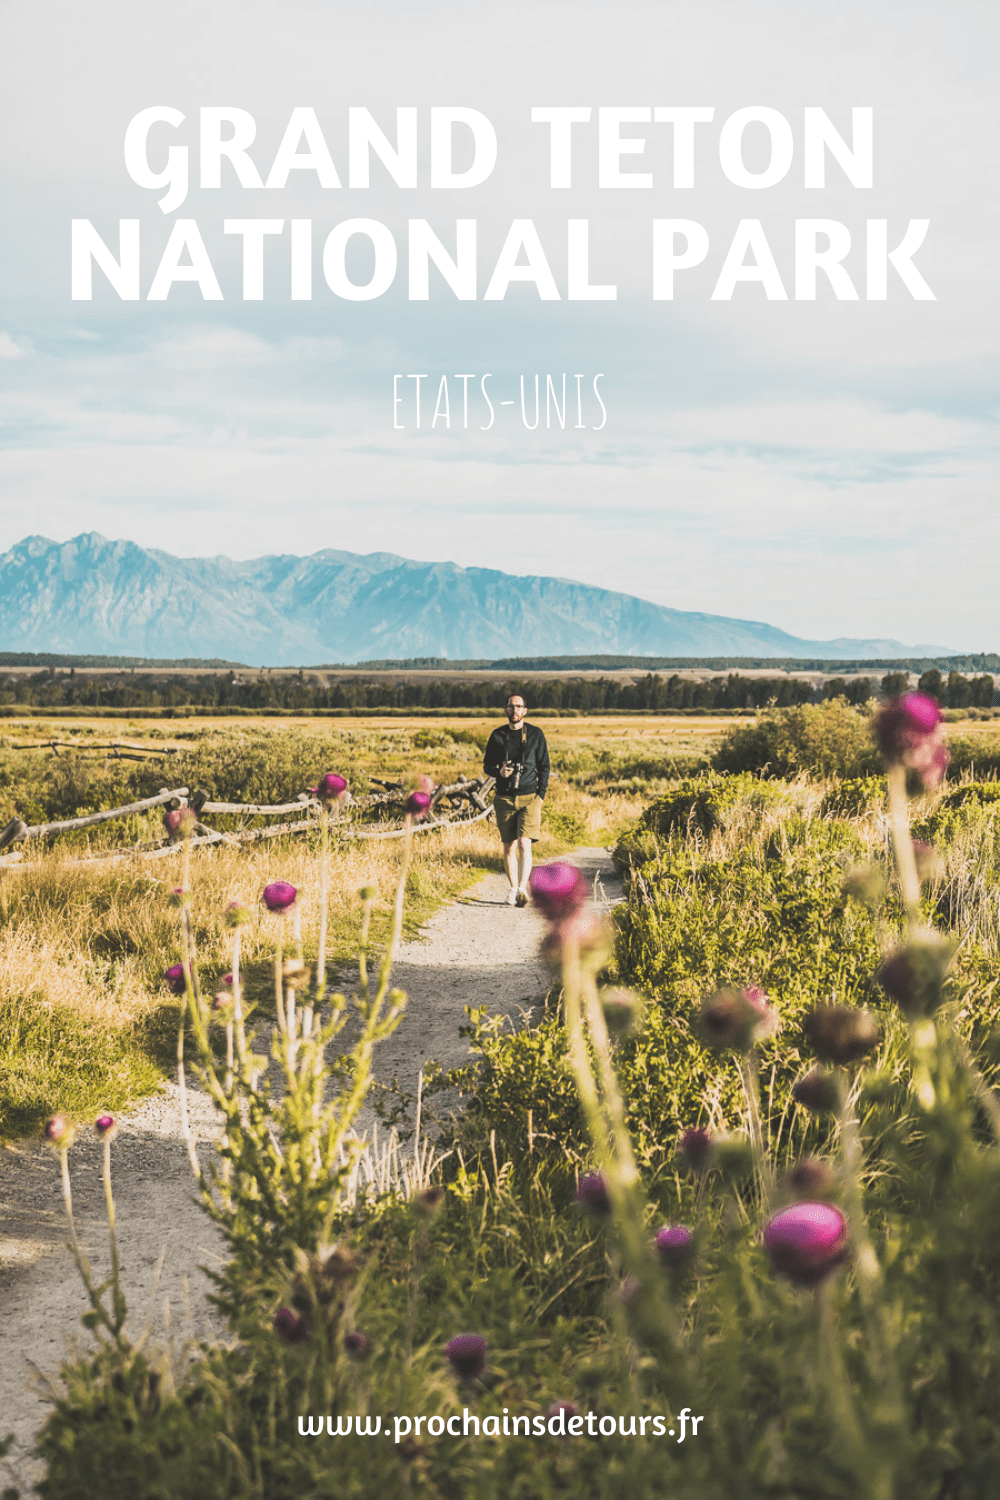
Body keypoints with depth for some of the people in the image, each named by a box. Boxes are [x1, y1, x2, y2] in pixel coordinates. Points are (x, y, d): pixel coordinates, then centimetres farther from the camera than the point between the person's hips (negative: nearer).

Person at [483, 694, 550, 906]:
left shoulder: (535, 734, 3)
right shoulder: (497, 736, 6)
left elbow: (544, 766, 6)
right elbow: (487, 765, 11)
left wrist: (541, 795, -4)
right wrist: (499, 771, -12)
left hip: (529, 797, -2)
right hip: (504, 798, 2)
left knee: (524, 843, -16)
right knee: (509, 846, 6)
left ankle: (522, 888, -24)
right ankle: (513, 889, 17)